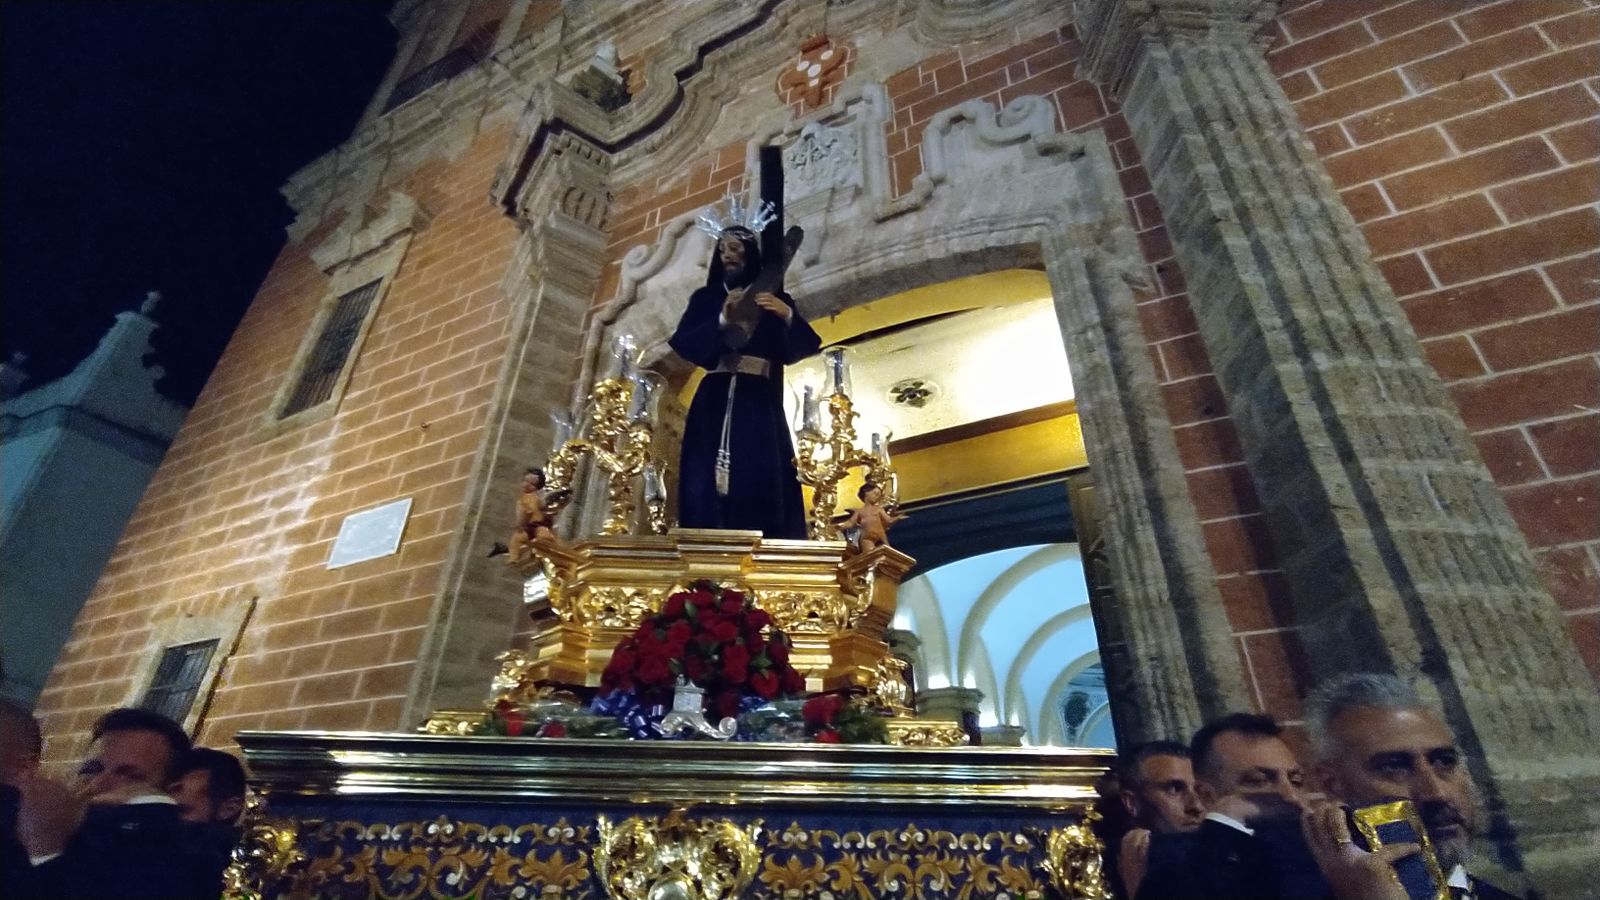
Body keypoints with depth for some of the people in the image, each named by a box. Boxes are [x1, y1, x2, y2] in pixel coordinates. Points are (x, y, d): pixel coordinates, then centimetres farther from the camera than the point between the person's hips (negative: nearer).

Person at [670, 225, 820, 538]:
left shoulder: (776, 300, 16)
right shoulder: (705, 298, 18)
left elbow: (807, 345, 5)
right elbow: (682, 343, 4)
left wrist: (788, 315, -13)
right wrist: (722, 320, -9)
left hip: (759, 404, 0)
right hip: (714, 401, 1)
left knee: (762, 482, -13)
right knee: (707, 485, -11)